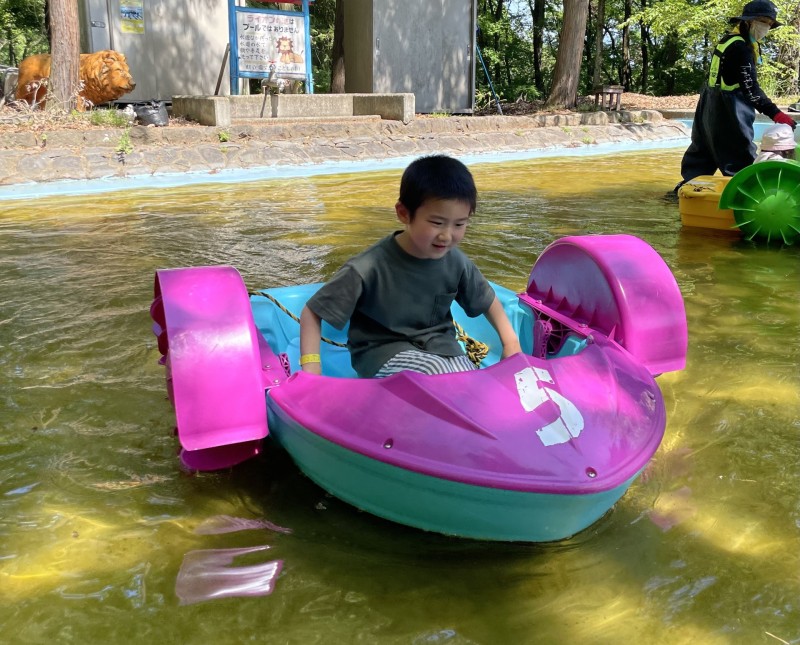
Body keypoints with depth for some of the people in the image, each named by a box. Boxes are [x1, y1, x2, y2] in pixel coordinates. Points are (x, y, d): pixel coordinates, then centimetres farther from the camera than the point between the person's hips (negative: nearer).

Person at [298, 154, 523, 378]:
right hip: (383, 350, -5)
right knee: (438, 371, -31)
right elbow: (312, 313, -19)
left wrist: (511, 341, 2)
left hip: (438, 344, 5)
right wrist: (311, 372, -27)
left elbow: (486, 300, 11)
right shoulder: (369, 268, -26)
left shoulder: (456, 261, -10)